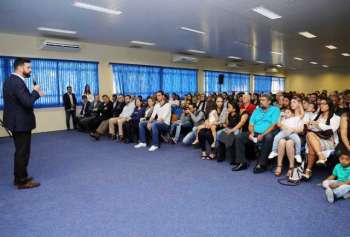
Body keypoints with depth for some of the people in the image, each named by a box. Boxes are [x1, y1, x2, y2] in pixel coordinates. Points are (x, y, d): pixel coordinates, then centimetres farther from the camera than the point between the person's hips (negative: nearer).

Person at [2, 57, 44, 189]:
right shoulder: (18, 82, -21)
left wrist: (36, 94, 6)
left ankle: (19, 177, 31)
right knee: (23, 152, 0)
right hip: (21, 122, -10)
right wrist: (35, 91, -12)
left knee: (20, 151, 19)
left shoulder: (9, 80, 11)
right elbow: (28, 102, -27)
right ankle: (22, 181, 12)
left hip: (16, 121, 10)